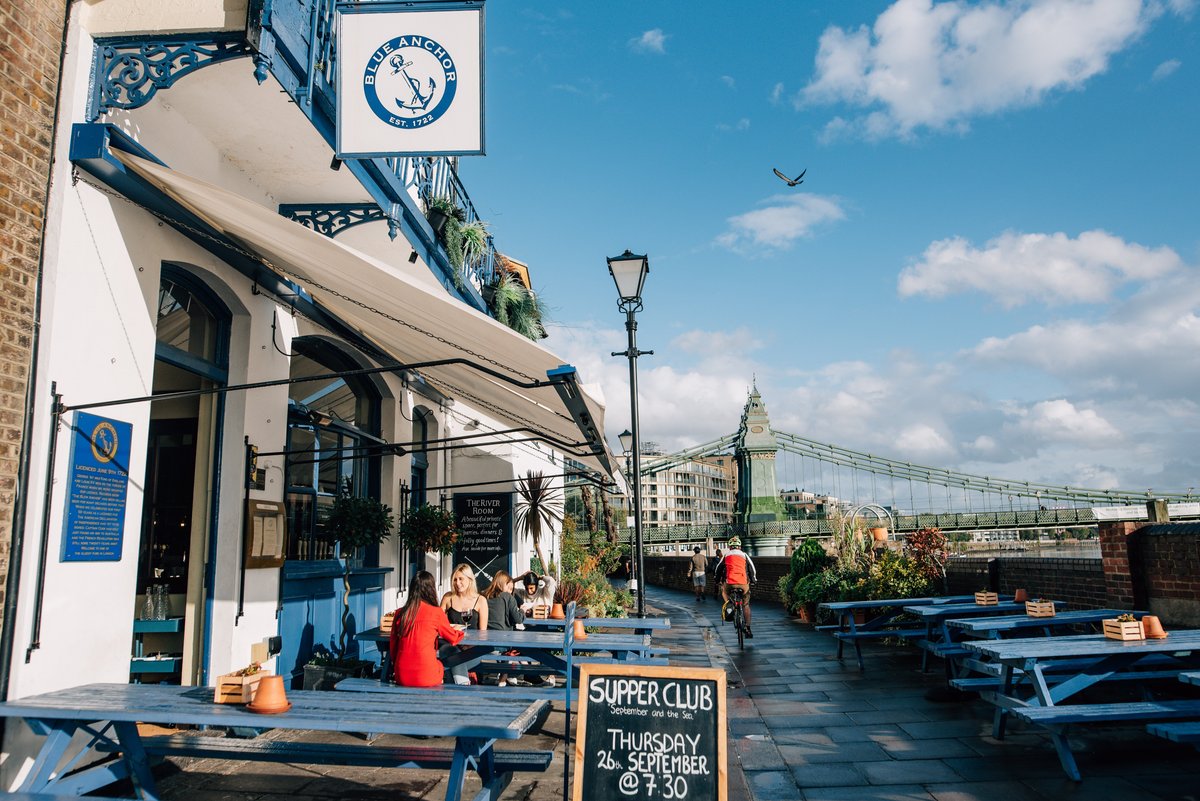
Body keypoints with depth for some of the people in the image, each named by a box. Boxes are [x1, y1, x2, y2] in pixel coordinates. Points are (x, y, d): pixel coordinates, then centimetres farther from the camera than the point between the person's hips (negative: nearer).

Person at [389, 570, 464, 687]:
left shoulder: (399, 613, 1)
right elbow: (453, 638, 7)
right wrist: (458, 631, 30)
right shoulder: (436, 612, -8)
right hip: (426, 678, -3)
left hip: (401, 678, 3)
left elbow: (392, 646, 11)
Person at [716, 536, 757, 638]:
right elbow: (752, 569, 16)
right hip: (743, 584, 1)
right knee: (746, 605, 14)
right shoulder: (744, 556, 13)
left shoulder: (726, 556, 13)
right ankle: (748, 629, 9)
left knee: (723, 590, 34)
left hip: (729, 583, -1)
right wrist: (753, 580, 31)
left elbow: (718, 569, 19)